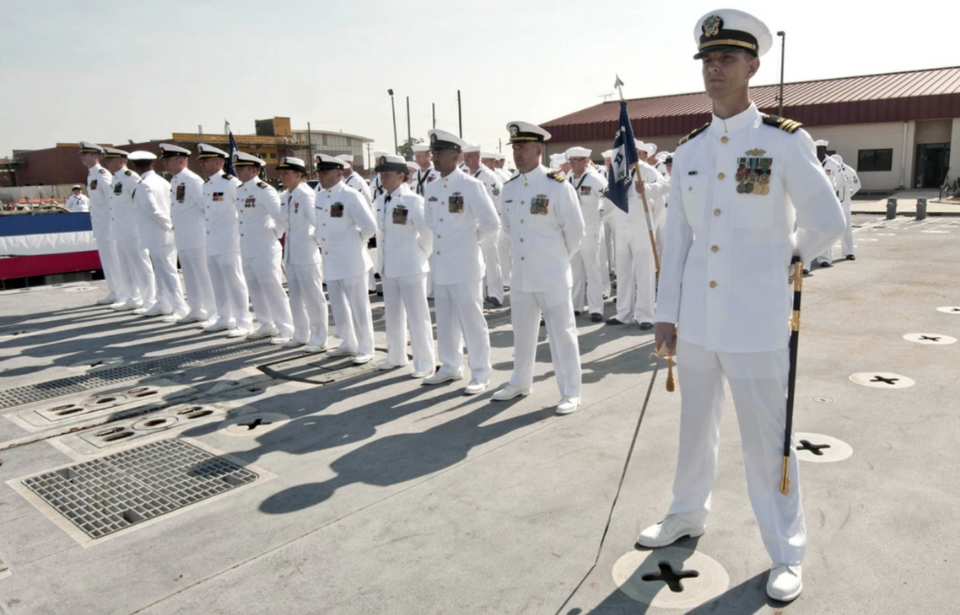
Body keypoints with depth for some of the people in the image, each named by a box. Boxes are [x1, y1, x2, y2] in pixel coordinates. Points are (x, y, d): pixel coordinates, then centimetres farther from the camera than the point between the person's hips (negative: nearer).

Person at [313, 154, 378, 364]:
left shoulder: (351, 196, -13)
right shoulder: (320, 197, 11)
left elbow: (370, 226, -16)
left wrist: (357, 242, -4)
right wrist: (323, 242, 11)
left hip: (350, 260, -8)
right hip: (330, 261, 8)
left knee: (358, 305, 1)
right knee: (338, 305, 16)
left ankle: (365, 349, 11)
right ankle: (349, 343, 30)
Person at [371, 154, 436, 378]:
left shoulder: (413, 200, -13)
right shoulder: (380, 202, 10)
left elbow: (428, 232, -17)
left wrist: (421, 255, -7)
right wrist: (383, 258, 13)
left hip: (410, 267, -7)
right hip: (388, 267, 7)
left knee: (417, 317, 0)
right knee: (392, 316, 17)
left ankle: (425, 363, 11)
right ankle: (396, 357, 32)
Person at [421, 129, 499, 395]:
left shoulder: (471, 186, -9)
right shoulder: (430, 189, 10)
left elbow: (492, 223, -10)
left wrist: (470, 240, -1)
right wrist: (434, 247, 10)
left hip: (464, 266, -6)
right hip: (439, 266, 7)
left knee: (471, 320, -1)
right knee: (445, 320, 15)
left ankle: (480, 374, 10)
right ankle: (450, 367, 29)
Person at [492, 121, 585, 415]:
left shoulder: (557, 185, -11)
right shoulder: (509, 187, 7)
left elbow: (575, 229, -6)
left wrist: (559, 257, 4)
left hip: (551, 275, -6)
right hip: (520, 274, 6)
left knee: (561, 333, 2)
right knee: (522, 332, 18)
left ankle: (570, 393, 12)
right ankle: (520, 382, 35)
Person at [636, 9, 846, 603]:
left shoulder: (786, 141, -6)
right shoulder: (689, 150, 7)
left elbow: (828, 220, 2)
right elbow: (677, 237, 6)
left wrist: (779, 255, 12)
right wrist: (667, 314, 5)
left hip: (756, 320, -4)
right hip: (696, 317, 5)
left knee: (766, 439, 5)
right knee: (695, 426, 19)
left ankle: (787, 553, 25)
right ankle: (688, 514, 40)